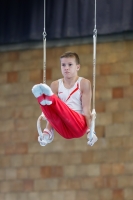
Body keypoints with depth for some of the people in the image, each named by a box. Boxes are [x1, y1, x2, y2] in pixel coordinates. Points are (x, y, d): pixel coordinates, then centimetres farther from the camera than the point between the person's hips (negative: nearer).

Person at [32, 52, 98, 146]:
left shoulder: (84, 83, 3)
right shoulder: (56, 85, 11)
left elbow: (86, 108, -3)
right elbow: (53, 112, 6)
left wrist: (90, 130, -12)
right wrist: (47, 131, -3)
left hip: (79, 126, -3)